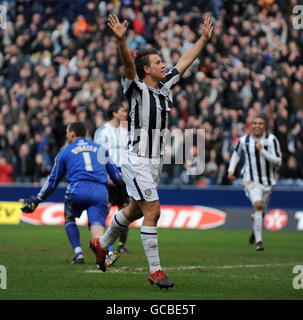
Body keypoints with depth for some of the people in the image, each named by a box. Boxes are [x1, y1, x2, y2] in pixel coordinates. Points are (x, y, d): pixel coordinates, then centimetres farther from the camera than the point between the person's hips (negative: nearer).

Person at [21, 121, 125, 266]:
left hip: (77, 190, -1)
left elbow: (52, 182, 22)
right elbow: (116, 175, 26)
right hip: (100, 191, 1)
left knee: (69, 219, 25)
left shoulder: (64, 152, 20)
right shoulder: (100, 149, 26)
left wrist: (35, 200, 31)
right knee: (97, 226, -6)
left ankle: (78, 254, 12)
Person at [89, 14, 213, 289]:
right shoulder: (137, 88, -12)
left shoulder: (165, 86, 9)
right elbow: (128, 64, -31)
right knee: (153, 211, -12)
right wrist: (121, 40, -48)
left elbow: (185, 61, 20)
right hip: (137, 161, -8)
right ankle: (155, 271, -7)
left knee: (135, 210, 20)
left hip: (156, 161, 8)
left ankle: (102, 244, 42)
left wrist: (204, 38, 25)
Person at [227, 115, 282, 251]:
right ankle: (258, 241, -24)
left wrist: (262, 151, -25)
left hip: (268, 181, 1)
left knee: (261, 211, 12)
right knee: (257, 204, -25)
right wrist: (231, 169, 11)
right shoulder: (244, 140, -2)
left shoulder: (271, 140, -10)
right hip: (251, 180, -1)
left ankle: (255, 230, 47)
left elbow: (278, 161, -15)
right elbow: (236, 153, 21)